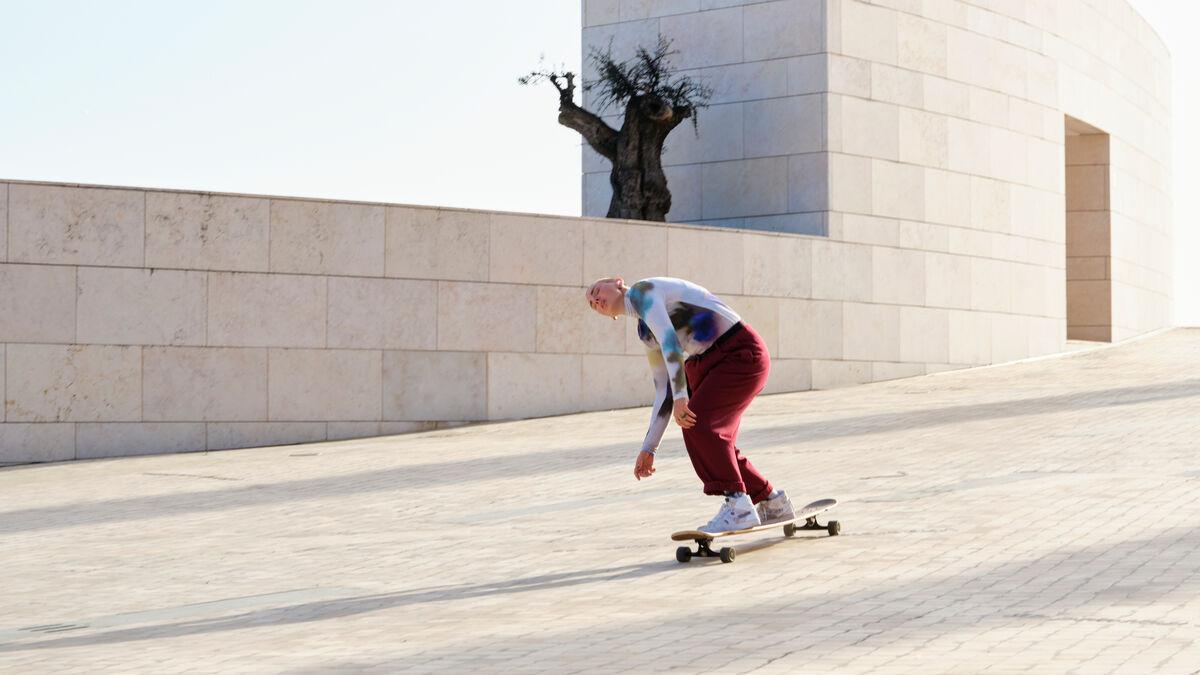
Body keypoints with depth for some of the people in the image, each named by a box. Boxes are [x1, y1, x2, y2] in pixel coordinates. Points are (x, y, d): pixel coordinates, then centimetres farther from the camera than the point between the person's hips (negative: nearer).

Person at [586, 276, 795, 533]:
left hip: (742, 353, -9)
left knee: (698, 424, -19)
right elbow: (663, 394, 19)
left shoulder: (641, 291, -5)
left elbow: (670, 341, -19)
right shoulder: (647, 335, 20)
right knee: (714, 442, 6)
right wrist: (648, 449, 17)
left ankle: (738, 506, -15)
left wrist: (680, 396, -26)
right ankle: (773, 504, 19)